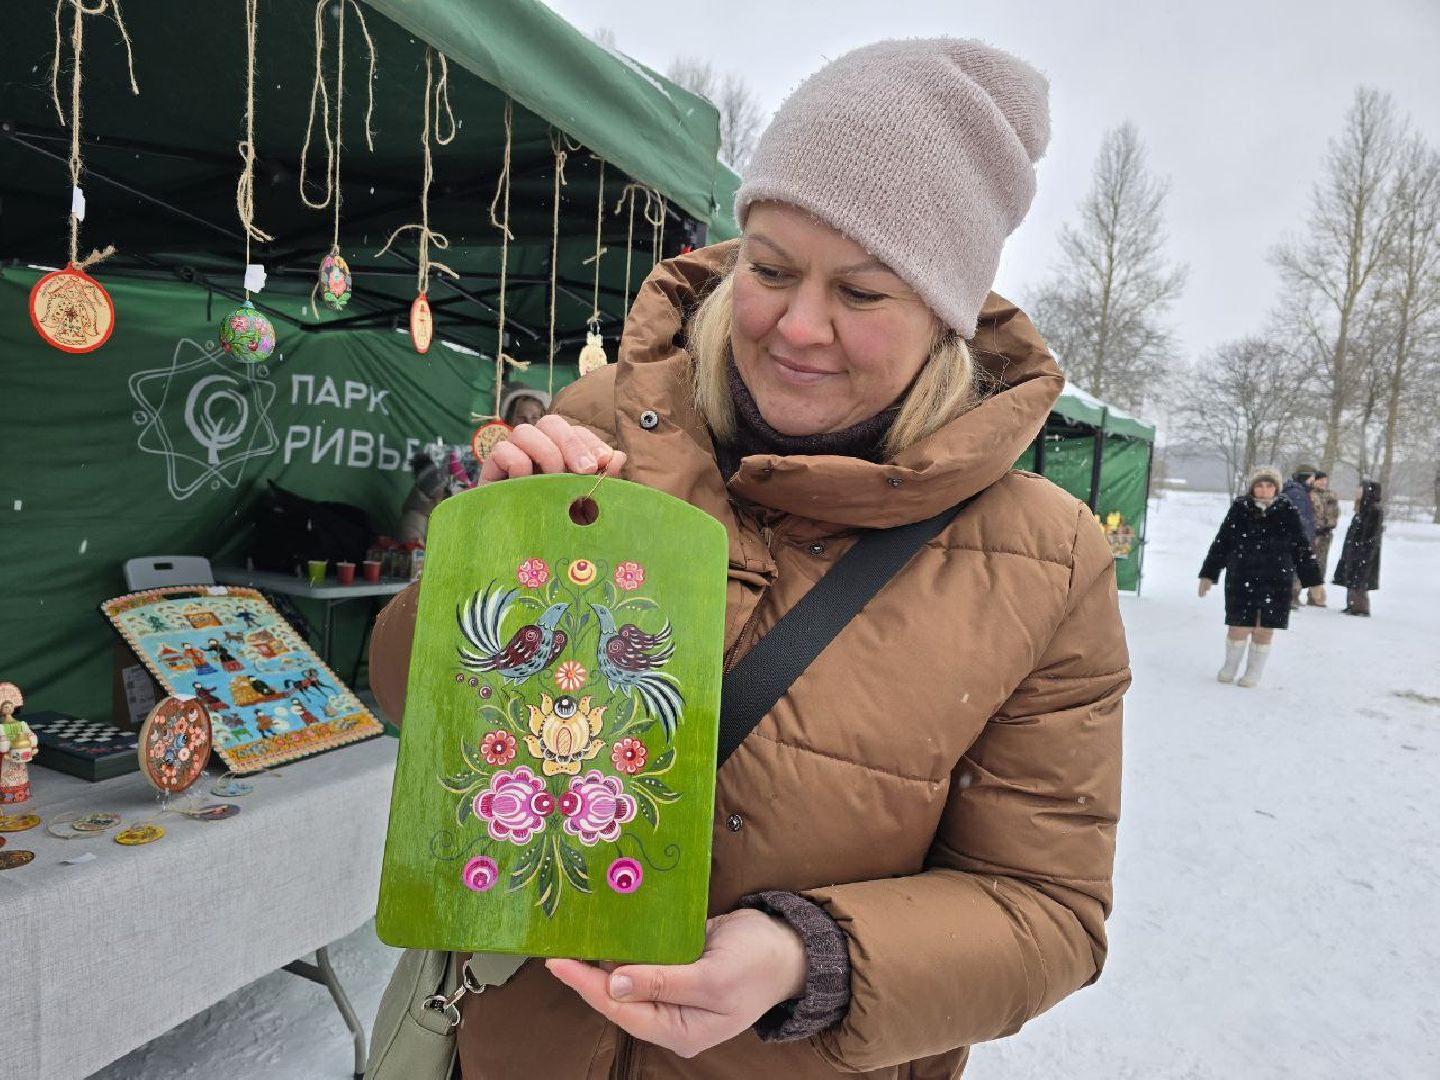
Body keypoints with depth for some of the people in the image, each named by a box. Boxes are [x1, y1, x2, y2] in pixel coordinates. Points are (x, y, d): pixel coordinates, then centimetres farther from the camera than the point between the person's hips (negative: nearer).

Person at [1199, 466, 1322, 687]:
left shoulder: (1287, 511, 1)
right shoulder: (1240, 509, 1)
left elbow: (1302, 547, 5)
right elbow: (1221, 542, 6)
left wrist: (1313, 581, 5)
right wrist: (1208, 574, 7)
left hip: (1276, 582, 0)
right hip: (1241, 579, 0)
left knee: (1264, 629, 5)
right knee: (1239, 627, 1)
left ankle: (1254, 673, 22)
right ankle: (1229, 667, 24)